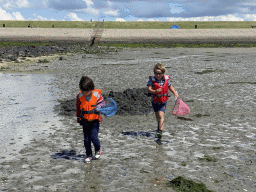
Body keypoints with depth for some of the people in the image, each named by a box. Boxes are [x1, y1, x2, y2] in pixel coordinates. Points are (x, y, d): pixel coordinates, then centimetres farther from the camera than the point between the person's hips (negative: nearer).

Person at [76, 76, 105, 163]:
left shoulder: (97, 95, -12)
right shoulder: (79, 96, -5)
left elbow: (102, 102, 3)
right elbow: (78, 108, 8)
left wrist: (99, 107, -19)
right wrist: (79, 117, 13)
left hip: (95, 120, -3)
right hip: (85, 121, 3)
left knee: (93, 137, -9)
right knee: (86, 139, 7)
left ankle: (98, 150, 22)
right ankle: (89, 155, 24)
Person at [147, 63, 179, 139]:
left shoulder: (166, 79, -5)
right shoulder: (152, 80, -12)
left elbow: (170, 86, 13)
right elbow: (149, 89, -22)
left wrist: (175, 93, 3)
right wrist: (155, 91, -40)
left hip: (163, 101, -1)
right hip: (155, 101, 1)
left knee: (161, 116, -16)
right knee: (157, 116, 18)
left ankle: (160, 131, -20)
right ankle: (159, 126, 45)